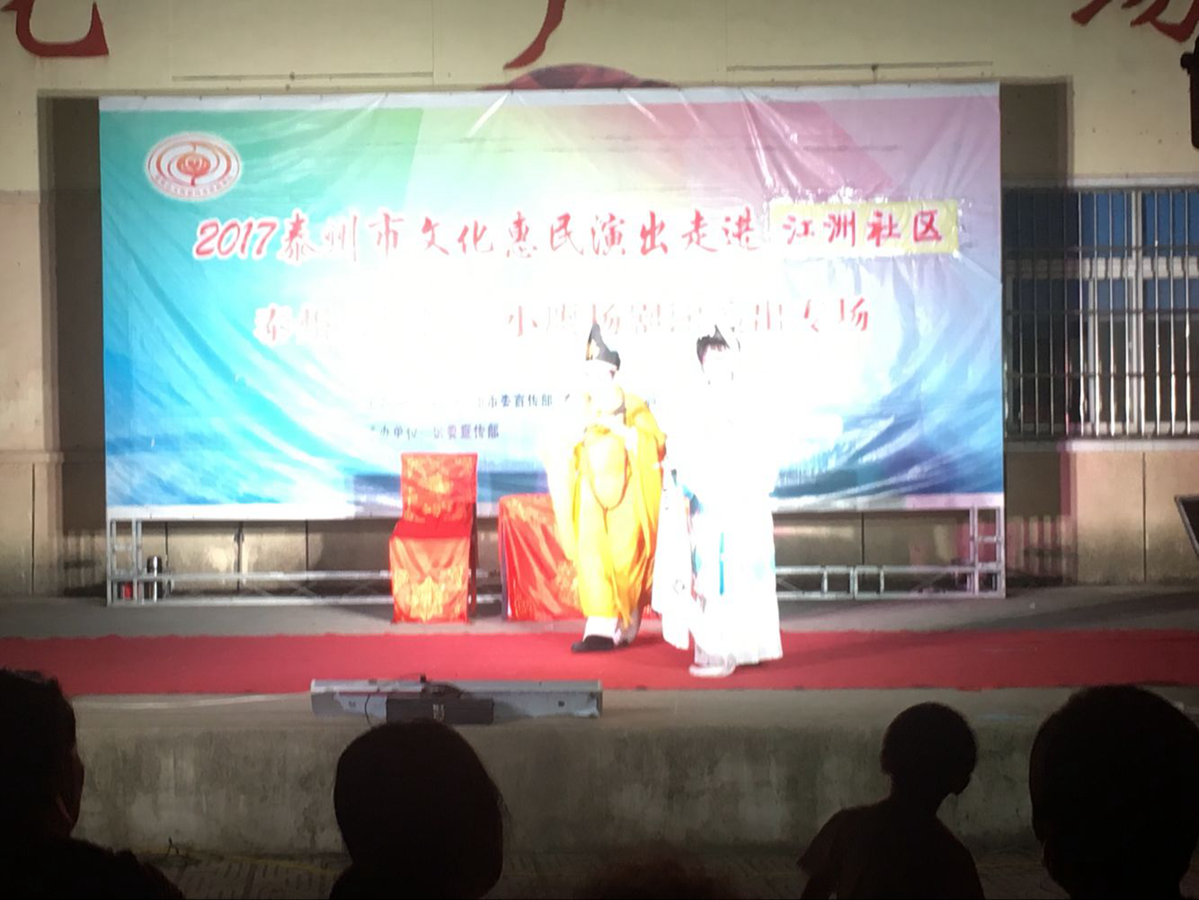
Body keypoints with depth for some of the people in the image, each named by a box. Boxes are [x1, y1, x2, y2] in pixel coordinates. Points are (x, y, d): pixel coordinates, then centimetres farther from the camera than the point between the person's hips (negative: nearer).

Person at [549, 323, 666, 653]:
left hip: (624, 493, -3)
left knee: (623, 557, -7)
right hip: (592, 492, 3)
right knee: (592, 555, -8)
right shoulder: (581, 406, 8)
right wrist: (581, 426, -14)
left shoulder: (633, 406, -2)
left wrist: (617, 426, -20)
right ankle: (602, 628, -10)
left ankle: (624, 625, 11)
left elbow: (655, 443, -11)